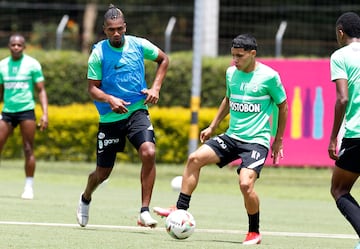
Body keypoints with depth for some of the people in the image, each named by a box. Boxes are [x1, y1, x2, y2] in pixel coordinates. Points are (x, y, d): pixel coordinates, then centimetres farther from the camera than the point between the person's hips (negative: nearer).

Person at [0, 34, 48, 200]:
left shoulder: (32, 64, -1)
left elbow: (41, 90, -1)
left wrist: (45, 114, -10)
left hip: (26, 111, -3)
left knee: (28, 150, -5)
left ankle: (29, 187, 3)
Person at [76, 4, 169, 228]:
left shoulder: (138, 45, -2)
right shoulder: (98, 53, -8)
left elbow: (164, 59, 16)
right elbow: (92, 88, -7)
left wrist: (156, 88, 3)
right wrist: (110, 100, -26)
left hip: (137, 111, 1)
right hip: (110, 117, -1)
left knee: (148, 153, -26)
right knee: (103, 172, 9)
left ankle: (145, 211, -20)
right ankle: (86, 199, 45)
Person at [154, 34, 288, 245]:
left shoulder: (269, 76, -11)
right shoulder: (231, 73, 6)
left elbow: (283, 106, 1)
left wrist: (278, 141, 3)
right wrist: (212, 127, 23)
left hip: (257, 141, -6)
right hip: (232, 136, 6)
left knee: (246, 183, -24)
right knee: (195, 158, -10)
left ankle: (254, 232, -2)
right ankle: (181, 210, -2)